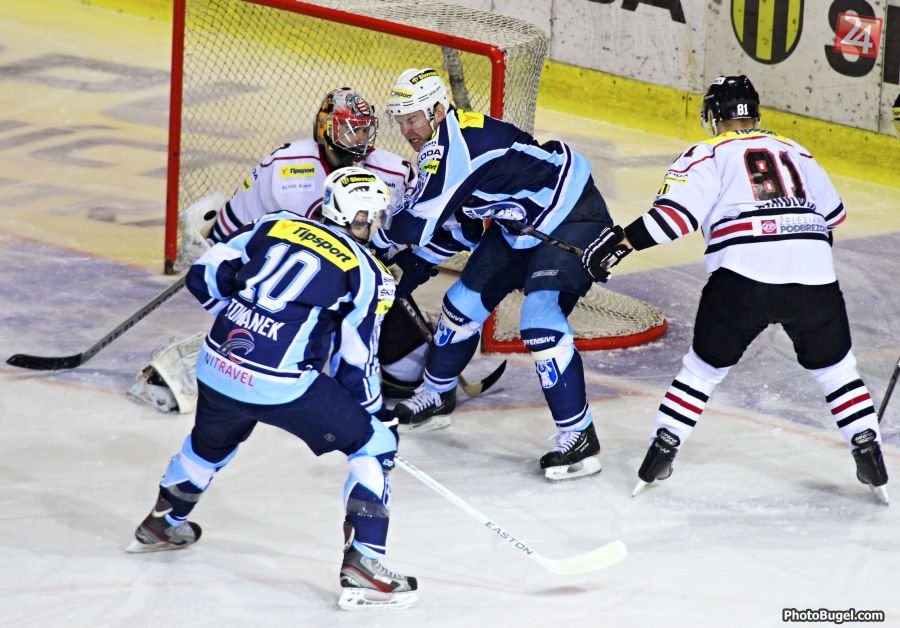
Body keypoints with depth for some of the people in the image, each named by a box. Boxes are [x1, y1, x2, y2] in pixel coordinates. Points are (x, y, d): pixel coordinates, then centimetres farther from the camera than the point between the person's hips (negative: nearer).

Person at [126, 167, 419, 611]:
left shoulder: (274, 226, 13)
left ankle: (162, 524, 58)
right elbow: (354, 365, 1)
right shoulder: (369, 275, 2)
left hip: (217, 367, 6)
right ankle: (361, 564, -4)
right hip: (283, 385, -5)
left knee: (212, 441, 35)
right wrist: (374, 412, 17)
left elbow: (204, 277, 14)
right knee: (374, 444, 8)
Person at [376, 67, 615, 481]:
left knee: (540, 318, -24)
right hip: (522, 221, 11)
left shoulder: (453, 146, -27)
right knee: (466, 299, 14)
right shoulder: (445, 140, 4)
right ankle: (436, 393, 36)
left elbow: (415, 226, -26)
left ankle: (579, 438, -22)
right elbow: (448, 220, 20)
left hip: (573, 217, -11)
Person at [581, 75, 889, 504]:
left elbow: (676, 212, -5)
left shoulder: (708, 156, 11)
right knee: (835, 368, 19)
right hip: (814, 276, 3)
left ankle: (661, 453, 10)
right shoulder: (796, 153, 24)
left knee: (704, 367, 14)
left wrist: (620, 243, -4)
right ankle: (869, 456, 11)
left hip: (743, 277, -3)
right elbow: (833, 214, 32)